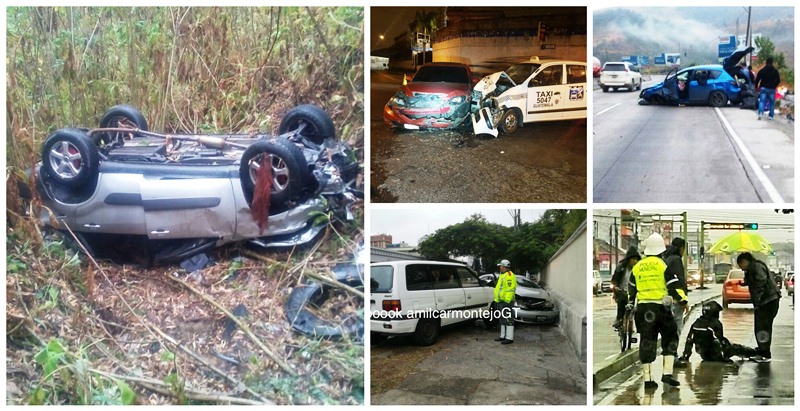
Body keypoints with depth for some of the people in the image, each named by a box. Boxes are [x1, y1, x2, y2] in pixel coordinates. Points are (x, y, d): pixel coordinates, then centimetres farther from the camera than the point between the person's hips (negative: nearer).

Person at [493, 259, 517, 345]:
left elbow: (510, 289, -22)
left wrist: (507, 301, -26)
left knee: (508, 319, -9)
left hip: (506, 302, -11)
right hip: (501, 301, 11)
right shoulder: (503, 275, 20)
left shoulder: (509, 276, -14)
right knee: (503, 319, 16)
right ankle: (503, 336, 24)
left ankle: (509, 338, -9)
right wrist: (497, 299, 25)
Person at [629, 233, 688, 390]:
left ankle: (647, 378, 6)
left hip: (643, 307, 4)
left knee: (647, 341, 6)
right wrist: (683, 300, 1)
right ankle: (667, 373, -1)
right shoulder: (663, 264, -3)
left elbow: (632, 289, 18)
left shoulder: (637, 267, 11)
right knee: (670, 338, 10)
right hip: (661, 306, -4)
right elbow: (673, 285, -7)